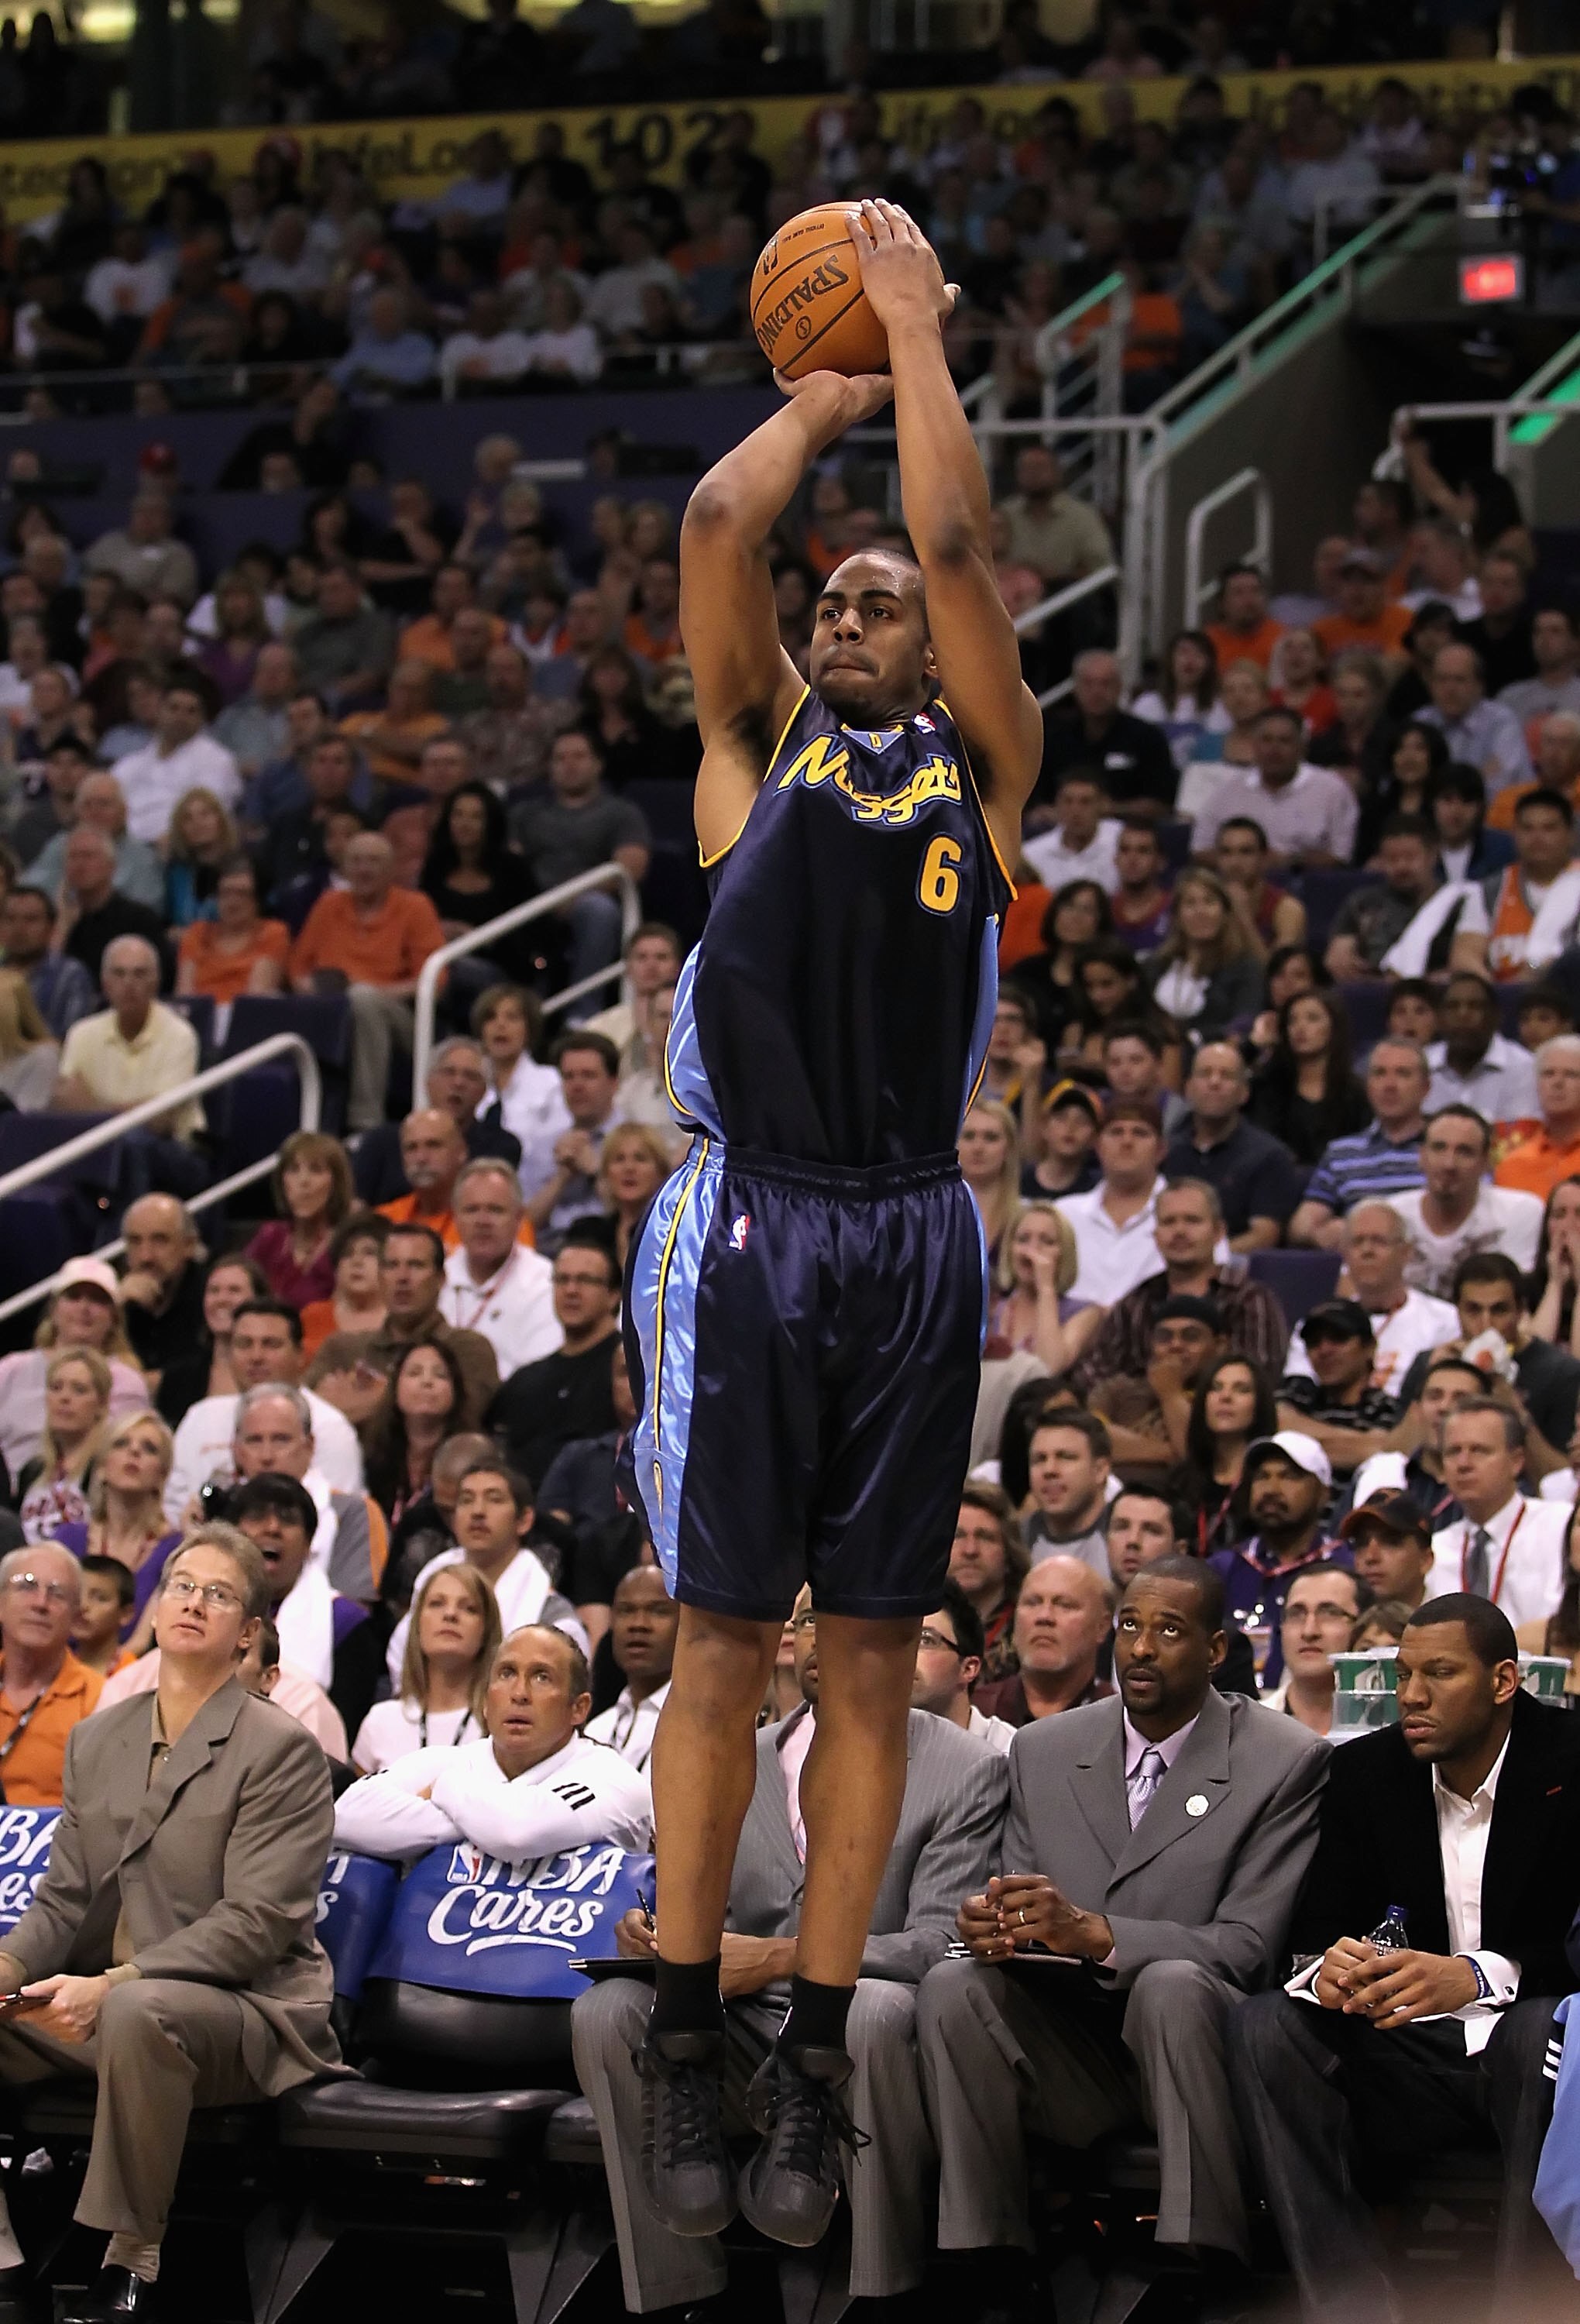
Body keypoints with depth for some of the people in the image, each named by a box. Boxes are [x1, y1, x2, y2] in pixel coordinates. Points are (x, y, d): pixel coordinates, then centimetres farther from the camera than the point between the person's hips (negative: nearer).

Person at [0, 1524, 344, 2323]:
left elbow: (256, 1922, -15)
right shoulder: (98, 1740, 14)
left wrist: (114, 1984, -25)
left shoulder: (281, 1749, -7)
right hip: (106, 2006, 7)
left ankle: (133, 2259, -28)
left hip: (246, 2009, -7)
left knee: (139, 2010, -38)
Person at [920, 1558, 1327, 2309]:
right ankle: (987, 2266, -26)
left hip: (1184, 2036, -4)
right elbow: (1026, 1917, 11)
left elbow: (1246, 1946, -11)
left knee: (1172, 1986, -37)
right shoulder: (1042, 1751, 11)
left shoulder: (1284, 1762, -3)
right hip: (1070, 2055, 4)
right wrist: (992, 1924, -17)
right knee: (953, 1986, -25)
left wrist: (1092, 1931, -27)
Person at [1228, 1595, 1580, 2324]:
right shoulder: (1366, 1771, 6)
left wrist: (1477, 1977, -35)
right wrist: (1326, 1971, -23)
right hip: (1411, 2051, 4)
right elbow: (1317, 1933, 3)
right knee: (1262, 2027, -21)